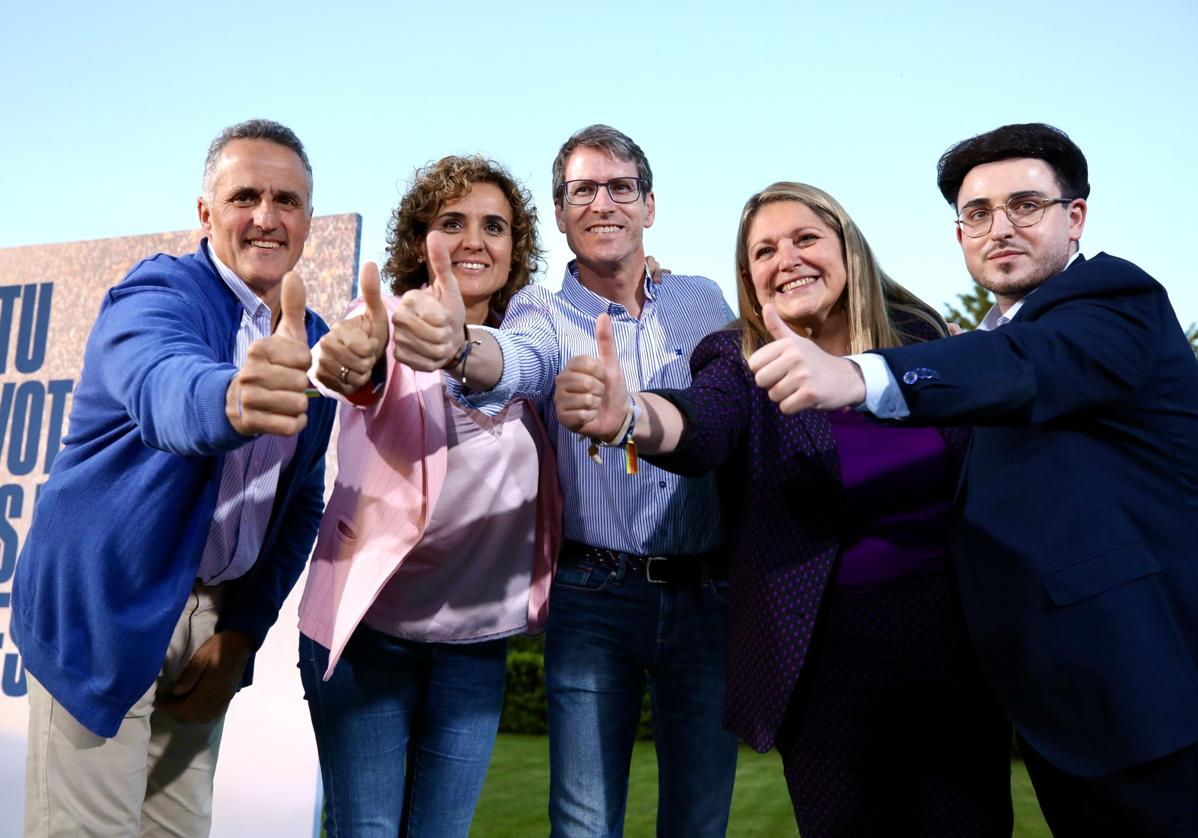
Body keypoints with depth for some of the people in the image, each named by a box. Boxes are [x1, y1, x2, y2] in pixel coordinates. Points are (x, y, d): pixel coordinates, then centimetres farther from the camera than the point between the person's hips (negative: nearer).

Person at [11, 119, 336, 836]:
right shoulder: (158, 291, -13)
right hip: (102, 608, -5)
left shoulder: (317, 344, 4)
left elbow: (302, 503, 8)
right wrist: (235, 400, -60)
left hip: (216, 614, 6)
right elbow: (165, 390, -38)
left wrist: (242, 631, 0)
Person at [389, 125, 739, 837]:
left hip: (707, 594, 2)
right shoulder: (546, 314, -2)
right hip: (595, 598, -2)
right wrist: (460, 348, -50)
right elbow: (517, 361, -27)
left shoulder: (704, 301, 8)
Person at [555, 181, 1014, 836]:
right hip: (828, 656, -2)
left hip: (956, 637, 3)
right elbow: (700, 425, -26)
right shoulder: (740, 362, -4)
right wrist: (628, 415, -49)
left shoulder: (920, 336, 3)